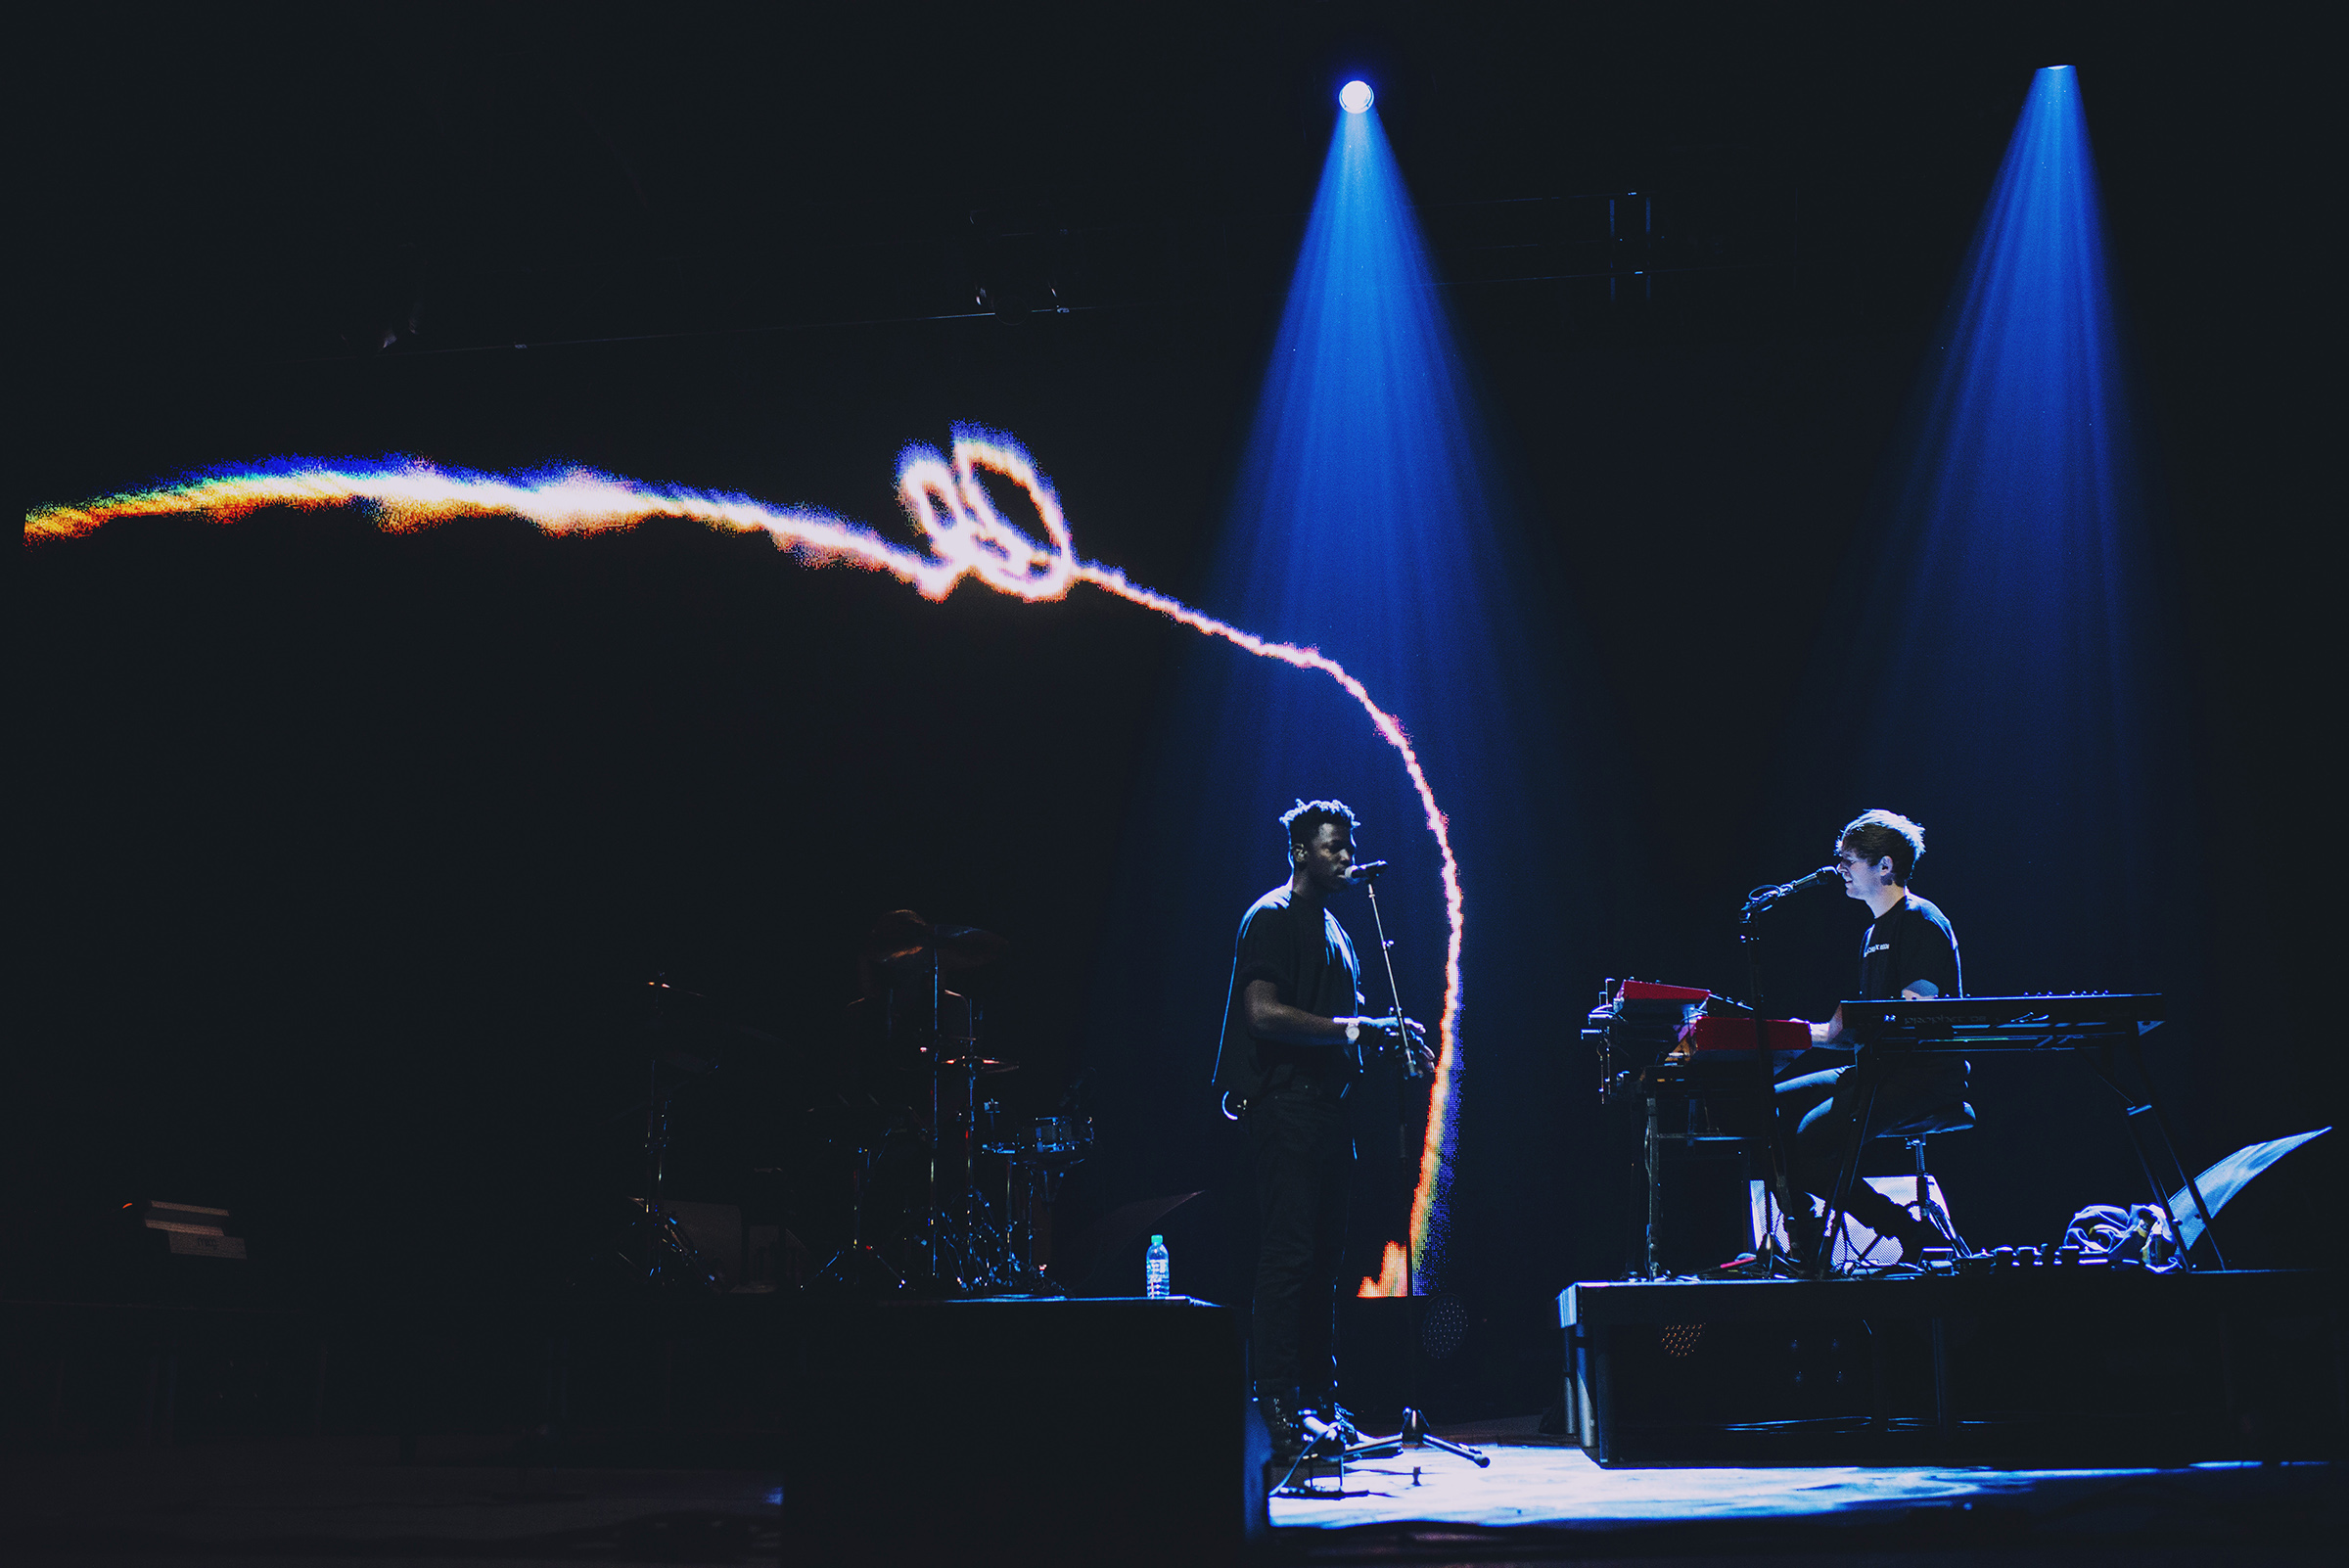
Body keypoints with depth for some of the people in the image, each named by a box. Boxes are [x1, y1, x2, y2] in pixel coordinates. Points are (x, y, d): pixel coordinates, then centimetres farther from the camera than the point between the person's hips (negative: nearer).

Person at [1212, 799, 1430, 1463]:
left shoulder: (1332, 928, 21)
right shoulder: (1271, 917, -7)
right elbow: (1263, 1012, -18)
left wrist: (1388, 1033, 13)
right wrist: (1350, 1027, -19)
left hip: (1327, 1104, 9)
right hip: (1285, 1103, -9)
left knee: (1325, 1254, 10)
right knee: (1290, 1253, -11)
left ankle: (1319, 1400, 15)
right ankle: (1279, 1403, -9)